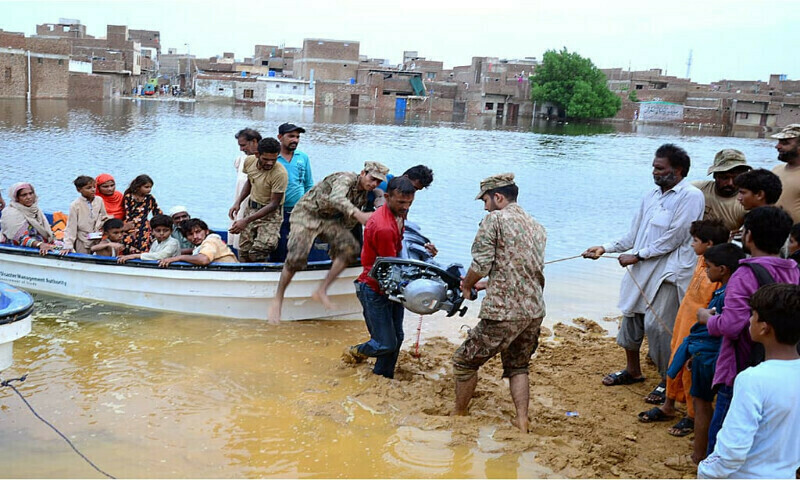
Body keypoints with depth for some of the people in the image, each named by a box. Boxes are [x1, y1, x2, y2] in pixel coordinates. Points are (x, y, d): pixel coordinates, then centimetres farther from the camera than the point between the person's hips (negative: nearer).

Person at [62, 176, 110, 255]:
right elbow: (70, 227, -9)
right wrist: (68, 245, -14)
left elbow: (104, 218, 13)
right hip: (83, 242, -3)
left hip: (98, 239, 3)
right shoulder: (75, 205, -11)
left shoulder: (99, 200, -1)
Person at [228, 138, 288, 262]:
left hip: (271, 214, -6)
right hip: (250, 208, 6)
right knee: (243, 252, 8)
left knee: (257, 253, -22)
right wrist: (238, 202, 1)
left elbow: (274, 204, -23)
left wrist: (246, 221, -26)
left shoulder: (280, 173, -27)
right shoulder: (249, 161, -8)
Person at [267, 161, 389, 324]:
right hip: (306, 213, -7)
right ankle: (277, 300, -6)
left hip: (329, 220, 7)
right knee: (297, 257, -23)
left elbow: (347, 223, 16)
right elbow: (336, 198, -45)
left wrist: (336, 245, 17)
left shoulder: (363, 196, 4)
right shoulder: (346, 178, -21)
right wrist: (358, 214, -61)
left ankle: (321, 291, -12)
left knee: (351, 247, -17)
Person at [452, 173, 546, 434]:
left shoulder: (494, 219, -7)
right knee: (518, 366, 25)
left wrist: (467, 285, 6)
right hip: (535, 312, 7)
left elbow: (480, 264, -14)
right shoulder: (537, 227, 16)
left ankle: (458, 414, 23)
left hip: (503, 313, -7)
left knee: (465, 361, 12)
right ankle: (522, 421, 17)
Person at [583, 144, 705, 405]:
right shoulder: (652, 195, 12)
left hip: (668, 273, -8)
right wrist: (605, 248, 3)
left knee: (657, 325, -9)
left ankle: (668, 382, 8)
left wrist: (637, 256, -14)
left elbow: (674, 238, -17)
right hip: (642, 270, 8)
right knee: (631, 315, 13)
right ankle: (632, 370, 32)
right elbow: (633, 235, 14)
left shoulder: (691, 196, -11)